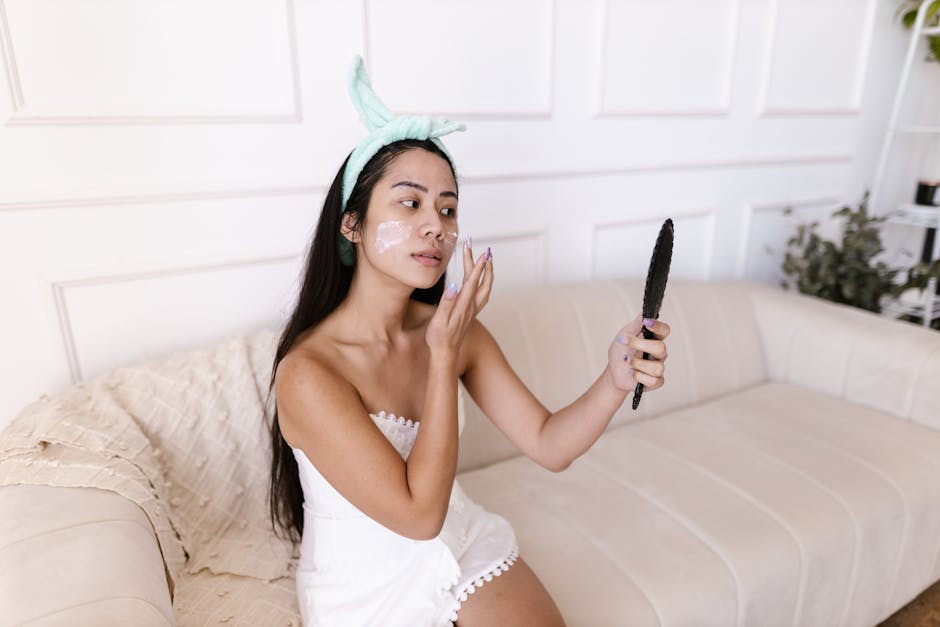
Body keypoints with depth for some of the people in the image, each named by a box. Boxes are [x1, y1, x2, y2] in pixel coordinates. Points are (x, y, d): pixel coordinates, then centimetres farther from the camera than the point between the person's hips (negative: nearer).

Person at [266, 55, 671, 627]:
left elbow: (548, 445, -8)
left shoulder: (460, 330, -9)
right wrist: (442, 356, -28)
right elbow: (418, 513, -25)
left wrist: (617, 379, -27)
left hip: (468, 545, 4)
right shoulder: (307, 371, -27)